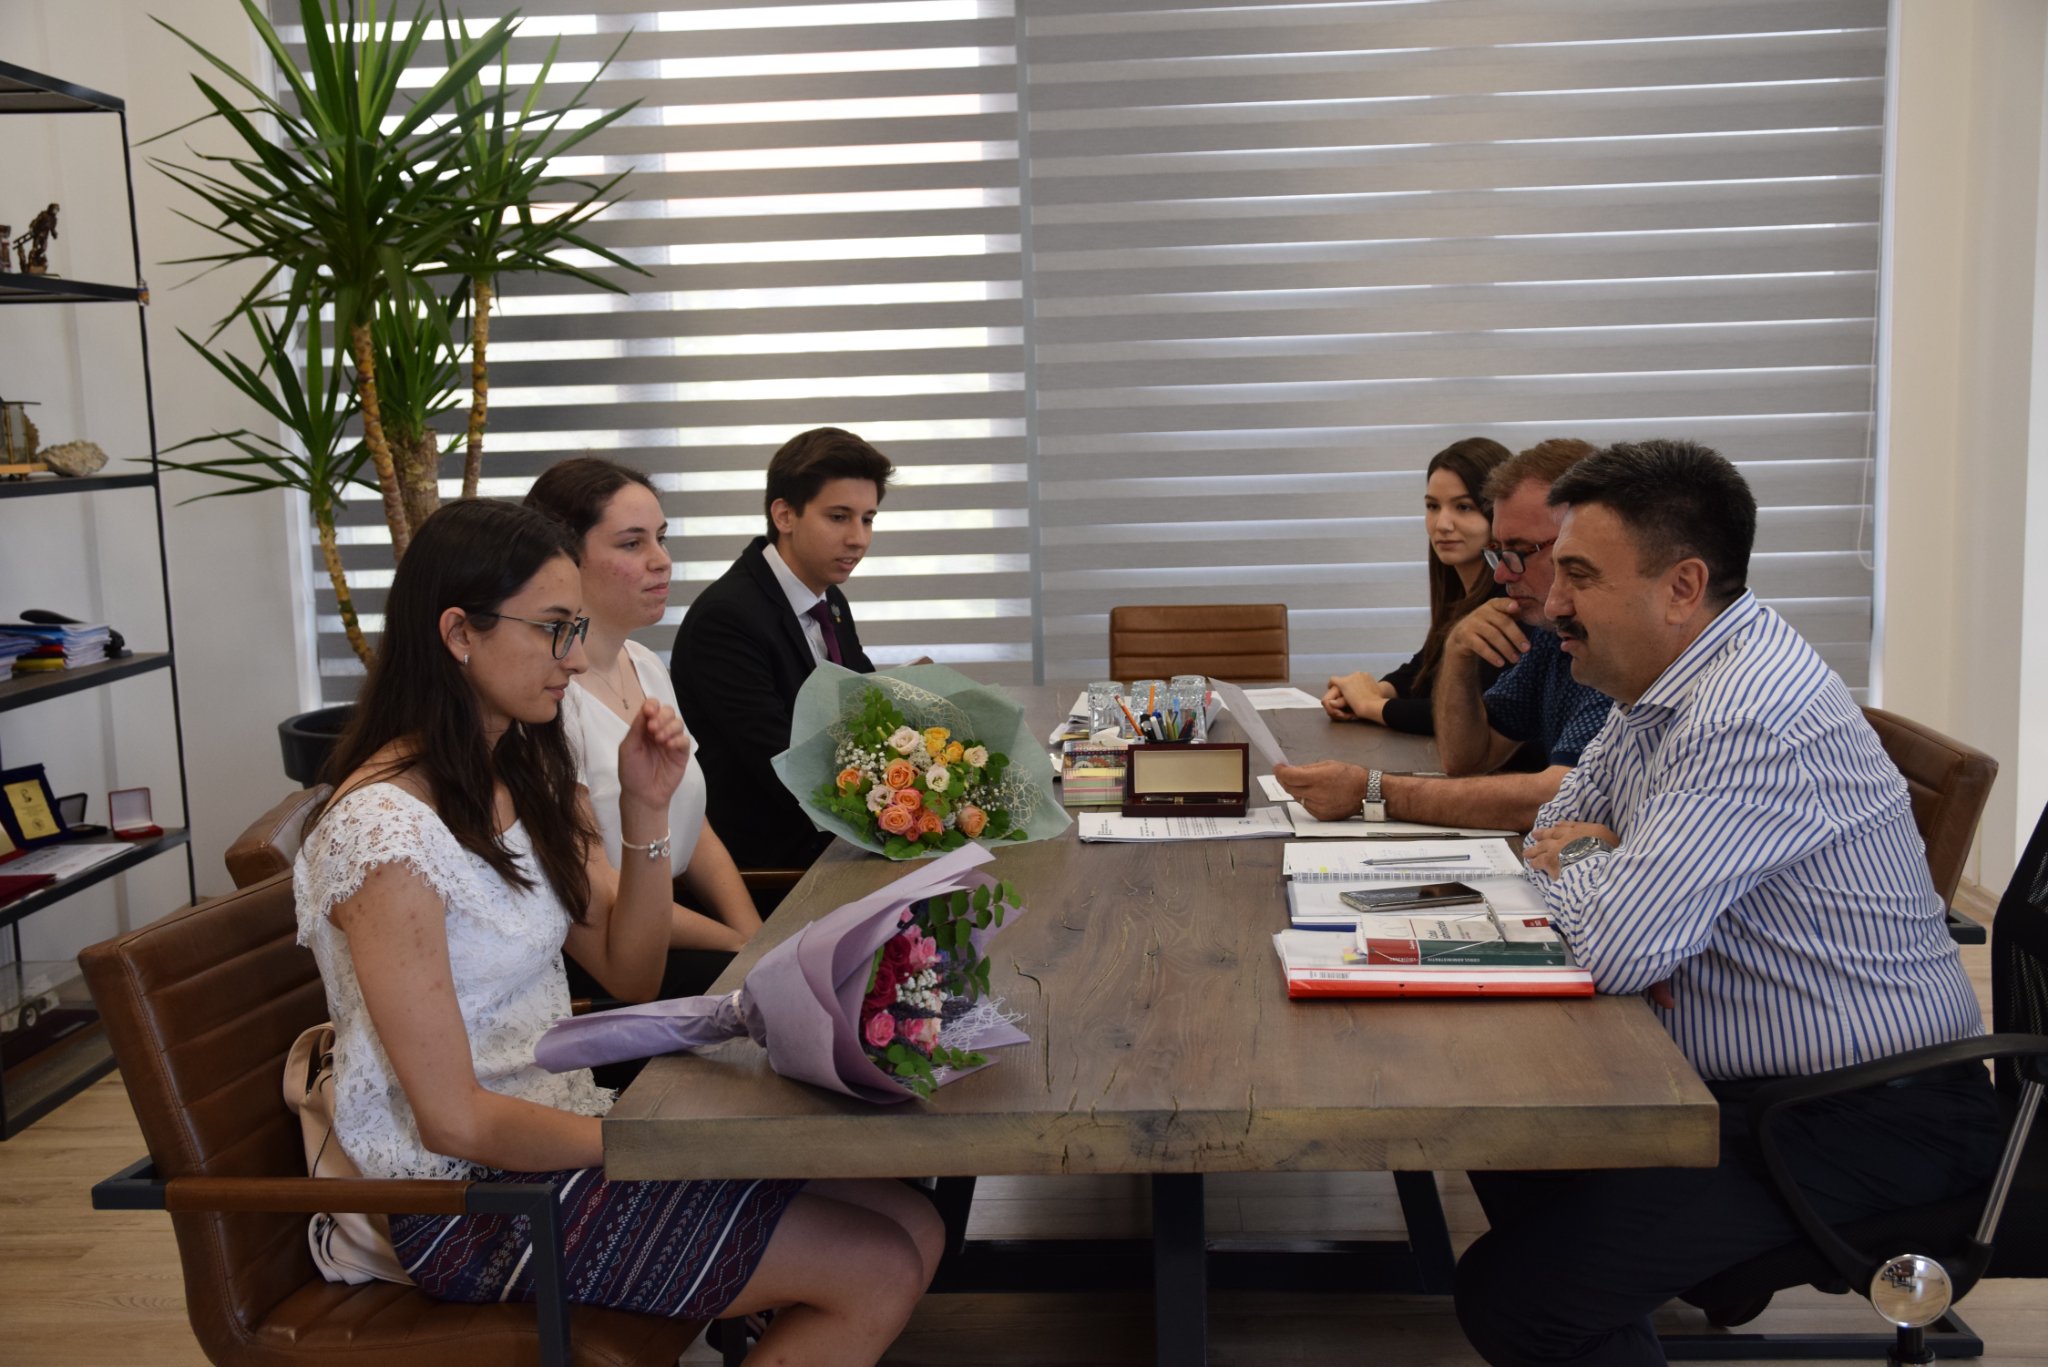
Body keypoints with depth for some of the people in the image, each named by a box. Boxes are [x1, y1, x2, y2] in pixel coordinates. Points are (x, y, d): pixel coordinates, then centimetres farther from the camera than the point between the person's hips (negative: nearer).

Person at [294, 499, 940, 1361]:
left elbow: (630, 976, 6)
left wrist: (644, 808, -7)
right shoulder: (381, 831, -21)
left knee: (912, 1227, -4)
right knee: (879, 1271, -13)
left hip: (556, 1126, 8)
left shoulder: (524, 780, 6)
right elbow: (453, 1121, -20)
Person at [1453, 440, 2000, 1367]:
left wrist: (1578, 865, -9)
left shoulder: (1755, 719, -27)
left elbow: (1612, 948, -33)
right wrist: (1589, 868, -8)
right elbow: (1560, 824, 17)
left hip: (1865, 1120, -10)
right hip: (1748, 1080, 10)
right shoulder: (1666, 676, 5)